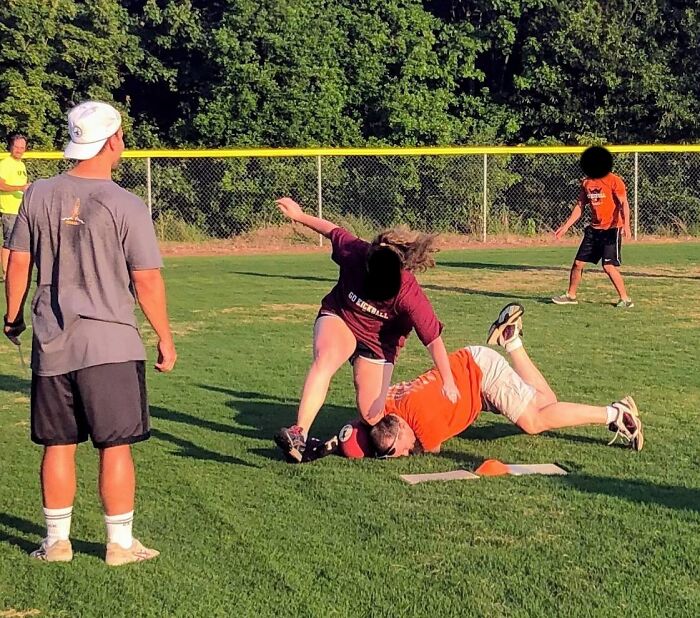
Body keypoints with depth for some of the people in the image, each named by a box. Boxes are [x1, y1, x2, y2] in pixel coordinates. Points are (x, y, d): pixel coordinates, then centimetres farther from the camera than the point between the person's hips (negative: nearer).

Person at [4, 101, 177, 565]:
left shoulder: (39, 195, 2)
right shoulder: (126, 205, -10)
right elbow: (147, 281, -9)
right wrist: (165, 339, 1)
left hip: (52, 341, 4)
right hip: (111, 343, -4)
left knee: (58, 444, 12)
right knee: (116, 446, 4)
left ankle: (57, 541, 20)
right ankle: (121, 544, 11)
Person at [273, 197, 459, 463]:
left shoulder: (409, 294, -33)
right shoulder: (355, 253, -27)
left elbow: (434, 338, -29)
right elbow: (333, 230, -7)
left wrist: (448, 381, -30)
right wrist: (299, 215, 4)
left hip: (378, 341, -1)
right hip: (338, 319, 1)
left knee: (371, 416, -4)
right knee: (325, 359, -34)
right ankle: (299, 434, -43)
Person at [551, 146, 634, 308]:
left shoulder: (614, 181, -13)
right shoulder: (586, 183, 6)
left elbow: (624, 204, -19)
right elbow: (580, 206, 14)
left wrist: (626, 225, -34)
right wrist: (566, 226, 12)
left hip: (612, 229, -7)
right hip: (594, 229, 7)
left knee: (609, 266, -14)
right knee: (578, 263, 8)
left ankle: (625, 299, -1)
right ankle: (570, 296, 24)